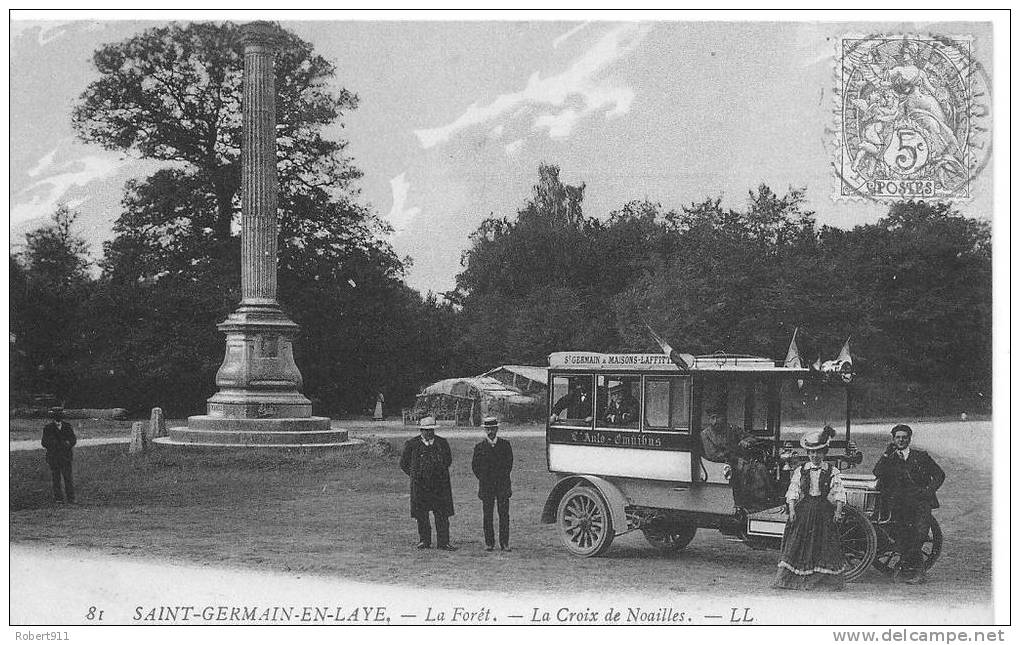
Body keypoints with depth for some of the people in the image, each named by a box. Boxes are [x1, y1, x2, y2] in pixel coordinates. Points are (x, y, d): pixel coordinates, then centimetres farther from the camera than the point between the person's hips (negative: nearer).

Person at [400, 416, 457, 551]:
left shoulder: (442, 443, 6)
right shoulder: (411, 444, 1)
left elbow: (449, 460, 20)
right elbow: (404, 464, 10)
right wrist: (415, 476, 6)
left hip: (440, 485, 1)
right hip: (420, 486, -1)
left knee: (442, 515, -2)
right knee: (421, 515, 5)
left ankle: (443, 542, 1)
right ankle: (424, 540, 18)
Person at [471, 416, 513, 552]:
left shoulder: (505, 444, 6)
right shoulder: (479, 447, 4)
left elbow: (509, 463, 10)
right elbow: (475, 466, 8)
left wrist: (503, 479, 5)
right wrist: (484, 480, 3)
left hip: (503, 485, 0)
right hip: (486, 487, 0)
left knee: (504, 514, -2)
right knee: (487, 516, 1)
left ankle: (504, 543, 1)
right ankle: (489, 543, 7)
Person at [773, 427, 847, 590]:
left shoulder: (833, 472, 4)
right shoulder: (800, 471, 7)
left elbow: (839, 494, -2)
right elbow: (792, 492, 3)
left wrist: (838, 511, -14)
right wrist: (792, 510, -9)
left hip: (825, 512, -1)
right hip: (803, 511, 1)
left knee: (825, 546, -1)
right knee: (796, 544, -2)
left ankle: (829, 581, 5)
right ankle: (789, 579, 1)